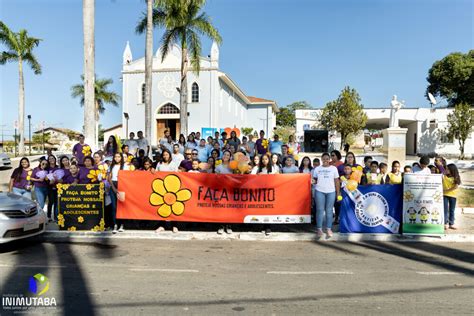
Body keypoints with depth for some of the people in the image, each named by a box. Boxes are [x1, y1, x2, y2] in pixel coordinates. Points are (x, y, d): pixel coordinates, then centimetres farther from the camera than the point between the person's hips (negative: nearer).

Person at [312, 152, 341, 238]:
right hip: (319, 191, 0)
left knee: (329, 210, 3)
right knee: (320, 210, 0)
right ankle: (319, 229, 5)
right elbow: (314, 179, 14)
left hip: (331, 192, 0)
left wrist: (338, 192, 3)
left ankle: (329, 229, 9)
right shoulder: (317, 169, 8)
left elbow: (337, 181, 6)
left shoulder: (334, 168, 7)